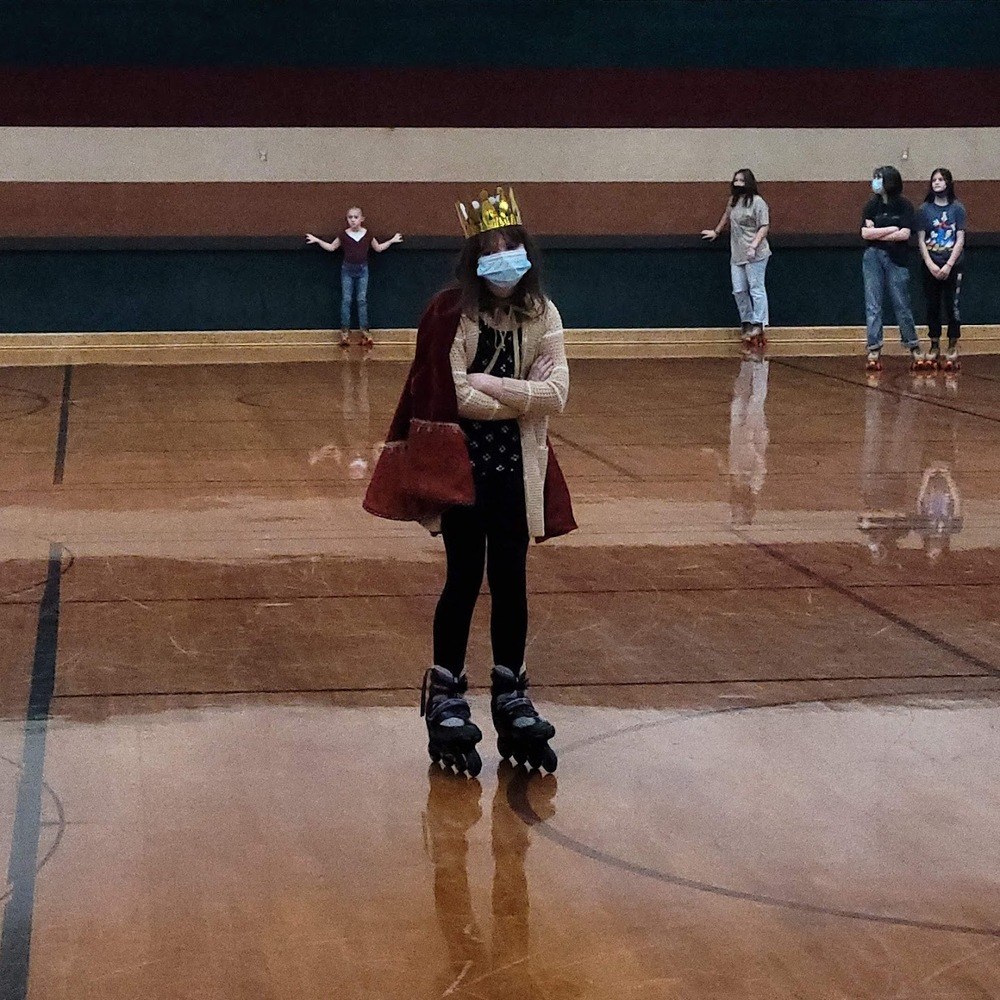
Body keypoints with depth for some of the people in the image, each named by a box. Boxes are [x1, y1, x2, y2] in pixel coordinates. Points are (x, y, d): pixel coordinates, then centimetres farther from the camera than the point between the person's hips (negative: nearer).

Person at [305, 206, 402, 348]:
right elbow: (331, 247, 7)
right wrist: (317, 240, -1)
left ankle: (365, 331, 3)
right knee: (346, 300, -1)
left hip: (362, 270, 0)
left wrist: (391, 241, 10)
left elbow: (378, 248, 12)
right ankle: (345, 332, 3)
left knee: (362, 300, 1)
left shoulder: (367, 235, -1)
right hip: (347, 269, 0)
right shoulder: (344, 235, -4)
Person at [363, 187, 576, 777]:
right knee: (464, 580, 4)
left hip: (515, 467, 3)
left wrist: (487, 384, -18)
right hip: (461, 463, -3)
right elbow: (452, 397, -17)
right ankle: (446, 703, 17)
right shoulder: (449, 313, -10)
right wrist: (522, 399, -11)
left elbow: (556, 395, -10)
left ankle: (512, 701, 22)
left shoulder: (542, 316, 0)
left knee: (510, 583, 10)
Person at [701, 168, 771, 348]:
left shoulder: (757, 202, -9)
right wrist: (716, 232, 43)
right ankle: (746, 322, 14)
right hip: (737, 254, 7)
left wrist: (754, 246, -21)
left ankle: (758, 323, -4)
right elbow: (726, 216, 33)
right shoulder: (733, 201, 13)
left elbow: (764, 227, -12)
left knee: (756, 289, -7)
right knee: (739, 291, 5)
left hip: (755, 254, -7)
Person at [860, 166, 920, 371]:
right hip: (873, 258, 2)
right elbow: (865, 233, -3)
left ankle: (914, 349, 12)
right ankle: (874, 351, 2)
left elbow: (905, 234, -12)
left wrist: (877, 233, -8)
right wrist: (891, 229, -8)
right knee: (873, 306, 0)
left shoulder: (904, 206, -2)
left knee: (902, 305, 1)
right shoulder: (871, 205, 5)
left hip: (896, 259, -2)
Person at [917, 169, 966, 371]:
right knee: (932, 307, 6)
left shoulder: (957, 208, -2)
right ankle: (934, 348, 14)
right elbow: (921, 240, 1)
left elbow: (960, 240, -4)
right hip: (931, 265, 2)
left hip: (952, 265, -2)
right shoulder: (925, 209, 2)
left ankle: (952, 349, 6)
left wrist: (948, 265, -12)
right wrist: (931, 265, -9)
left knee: (952, 306, -1)